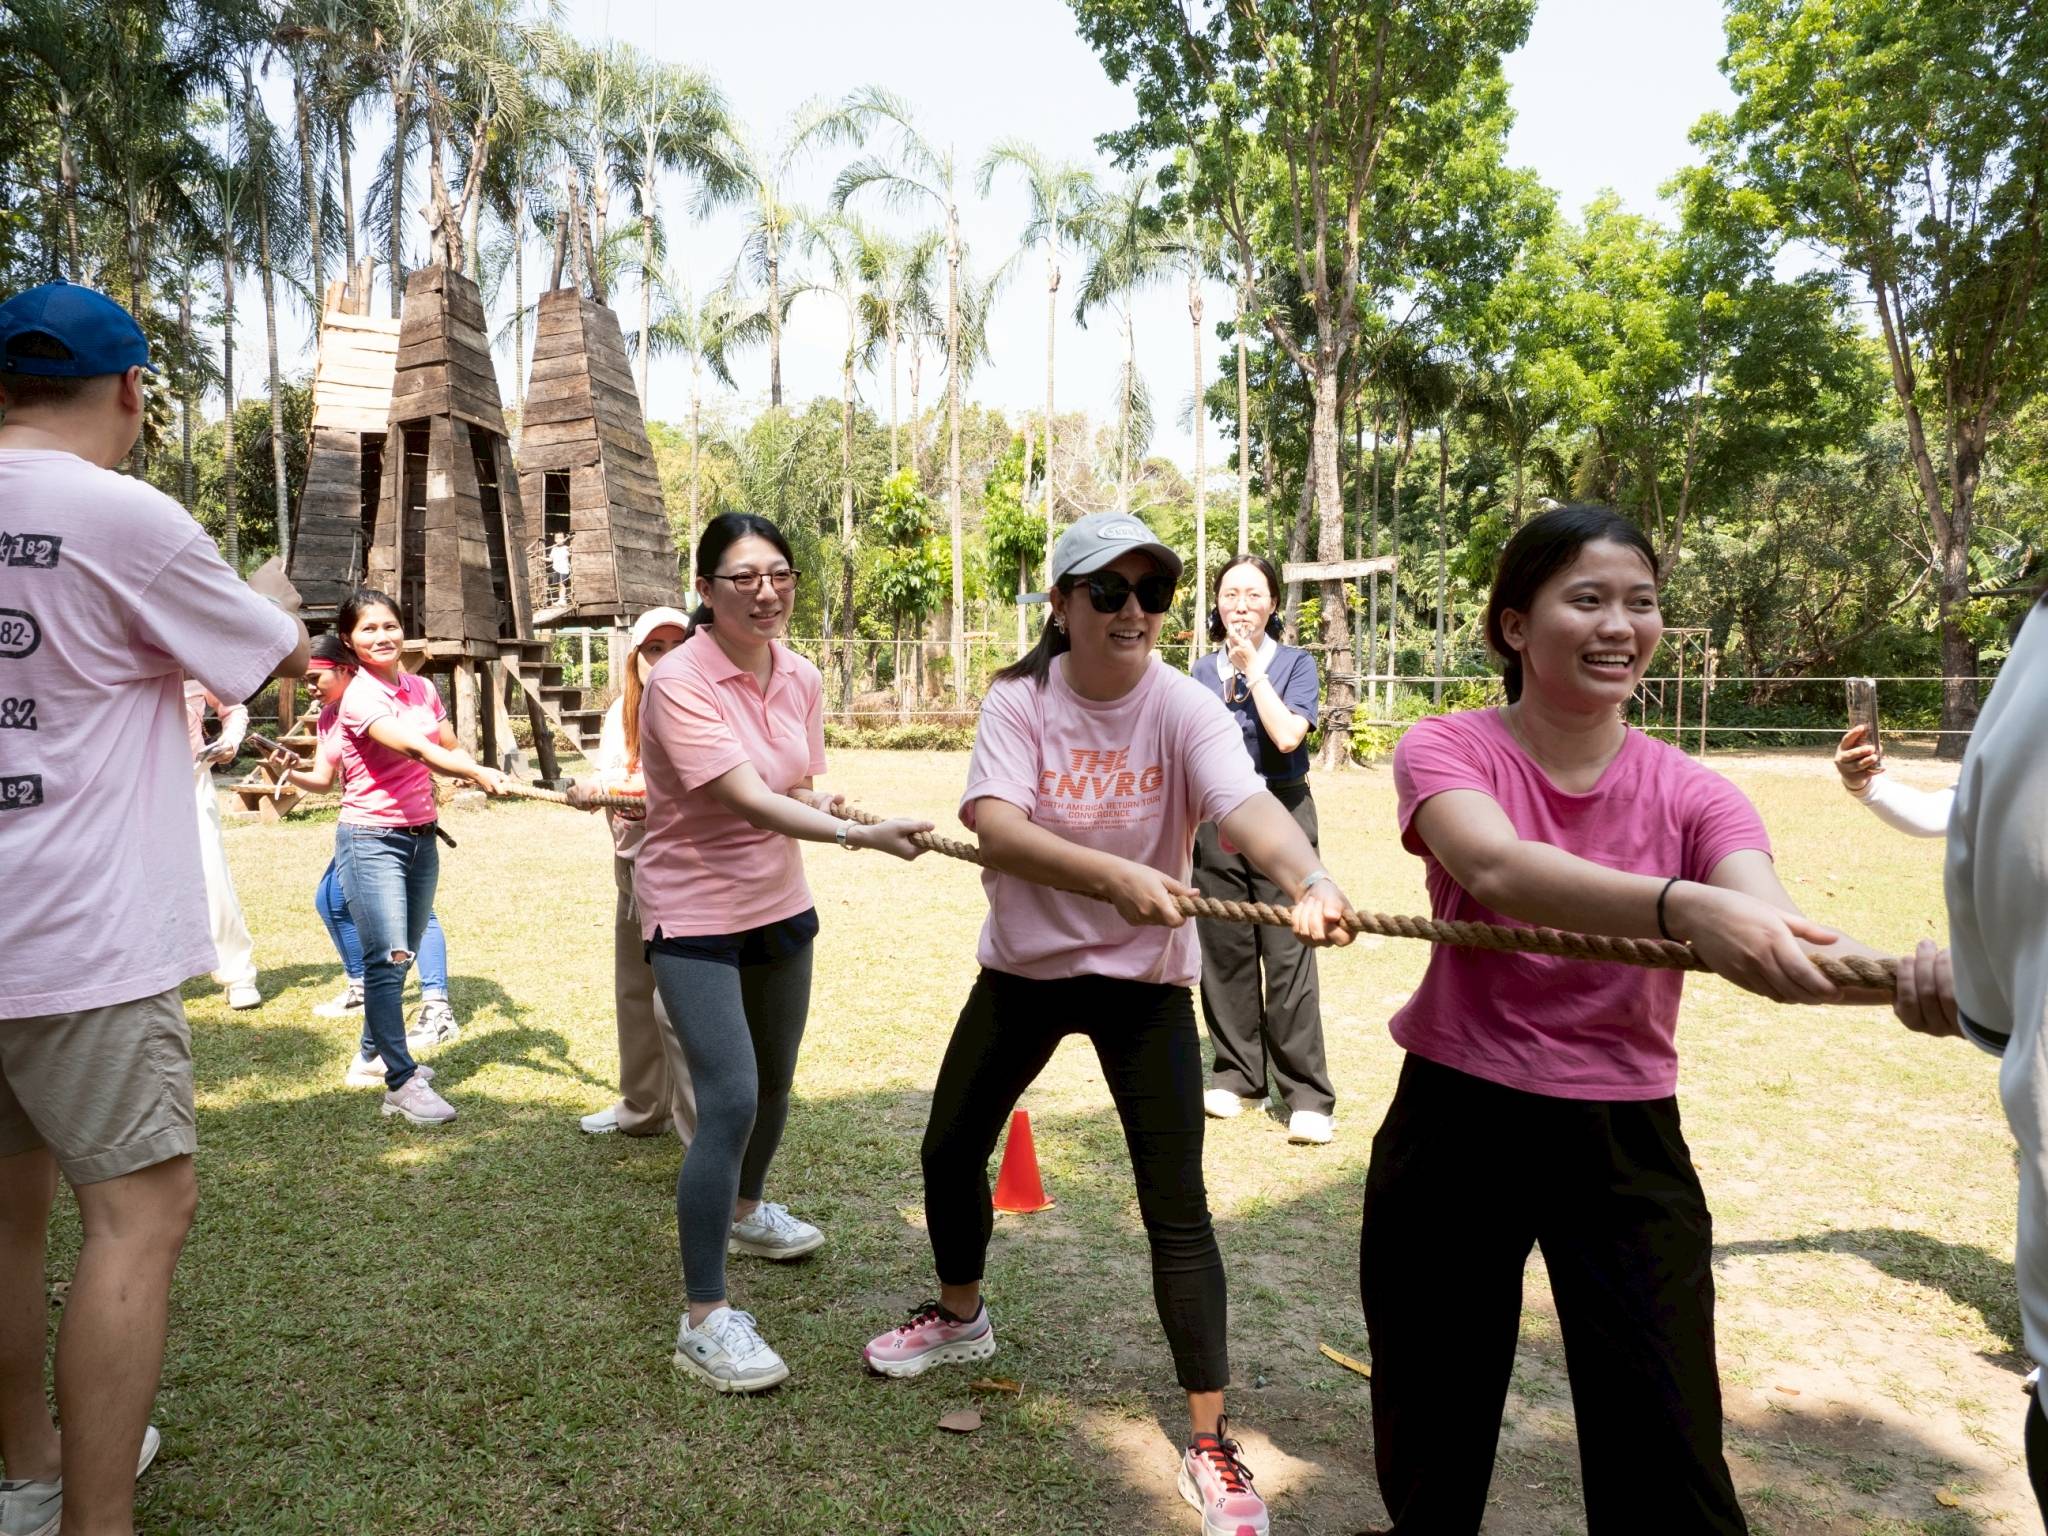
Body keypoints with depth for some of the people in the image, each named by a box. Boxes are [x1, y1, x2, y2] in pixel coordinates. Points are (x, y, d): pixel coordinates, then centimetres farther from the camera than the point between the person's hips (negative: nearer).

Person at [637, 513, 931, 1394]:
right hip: (694, 914, -7)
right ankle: (704, 1319, -3)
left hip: (779, 905, 7)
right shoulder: (679, 682, -22)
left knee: (774, 1085, 20)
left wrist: (823, 806, -13)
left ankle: (745, 1210, 50)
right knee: (730, 1101, -15)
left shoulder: (801, 678, -1)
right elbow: (747, 798, -31)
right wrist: (858, 835, -41)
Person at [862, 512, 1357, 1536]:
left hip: (1144, 980, -2)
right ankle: (960, 1317, 47)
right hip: (1023, 965, 3)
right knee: (950, 1148, 17)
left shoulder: (1184, 709, -17)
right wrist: (1117, 876, -46)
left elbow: (1248, 806, -36)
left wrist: (1311, 883, -58)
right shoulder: (1018, 700, -13)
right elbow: (996, 829, -29)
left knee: (1177, 1207, -3)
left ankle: (1210, 1444, 14)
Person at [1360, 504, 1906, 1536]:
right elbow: (1497, 871, -32)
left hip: (1626, 1143, 1)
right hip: (1455, 1130, -1)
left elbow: (1774, 934, -23)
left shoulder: (1690, 794, -4)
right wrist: (1681, 906, -48)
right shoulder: (1445, 751, -10)